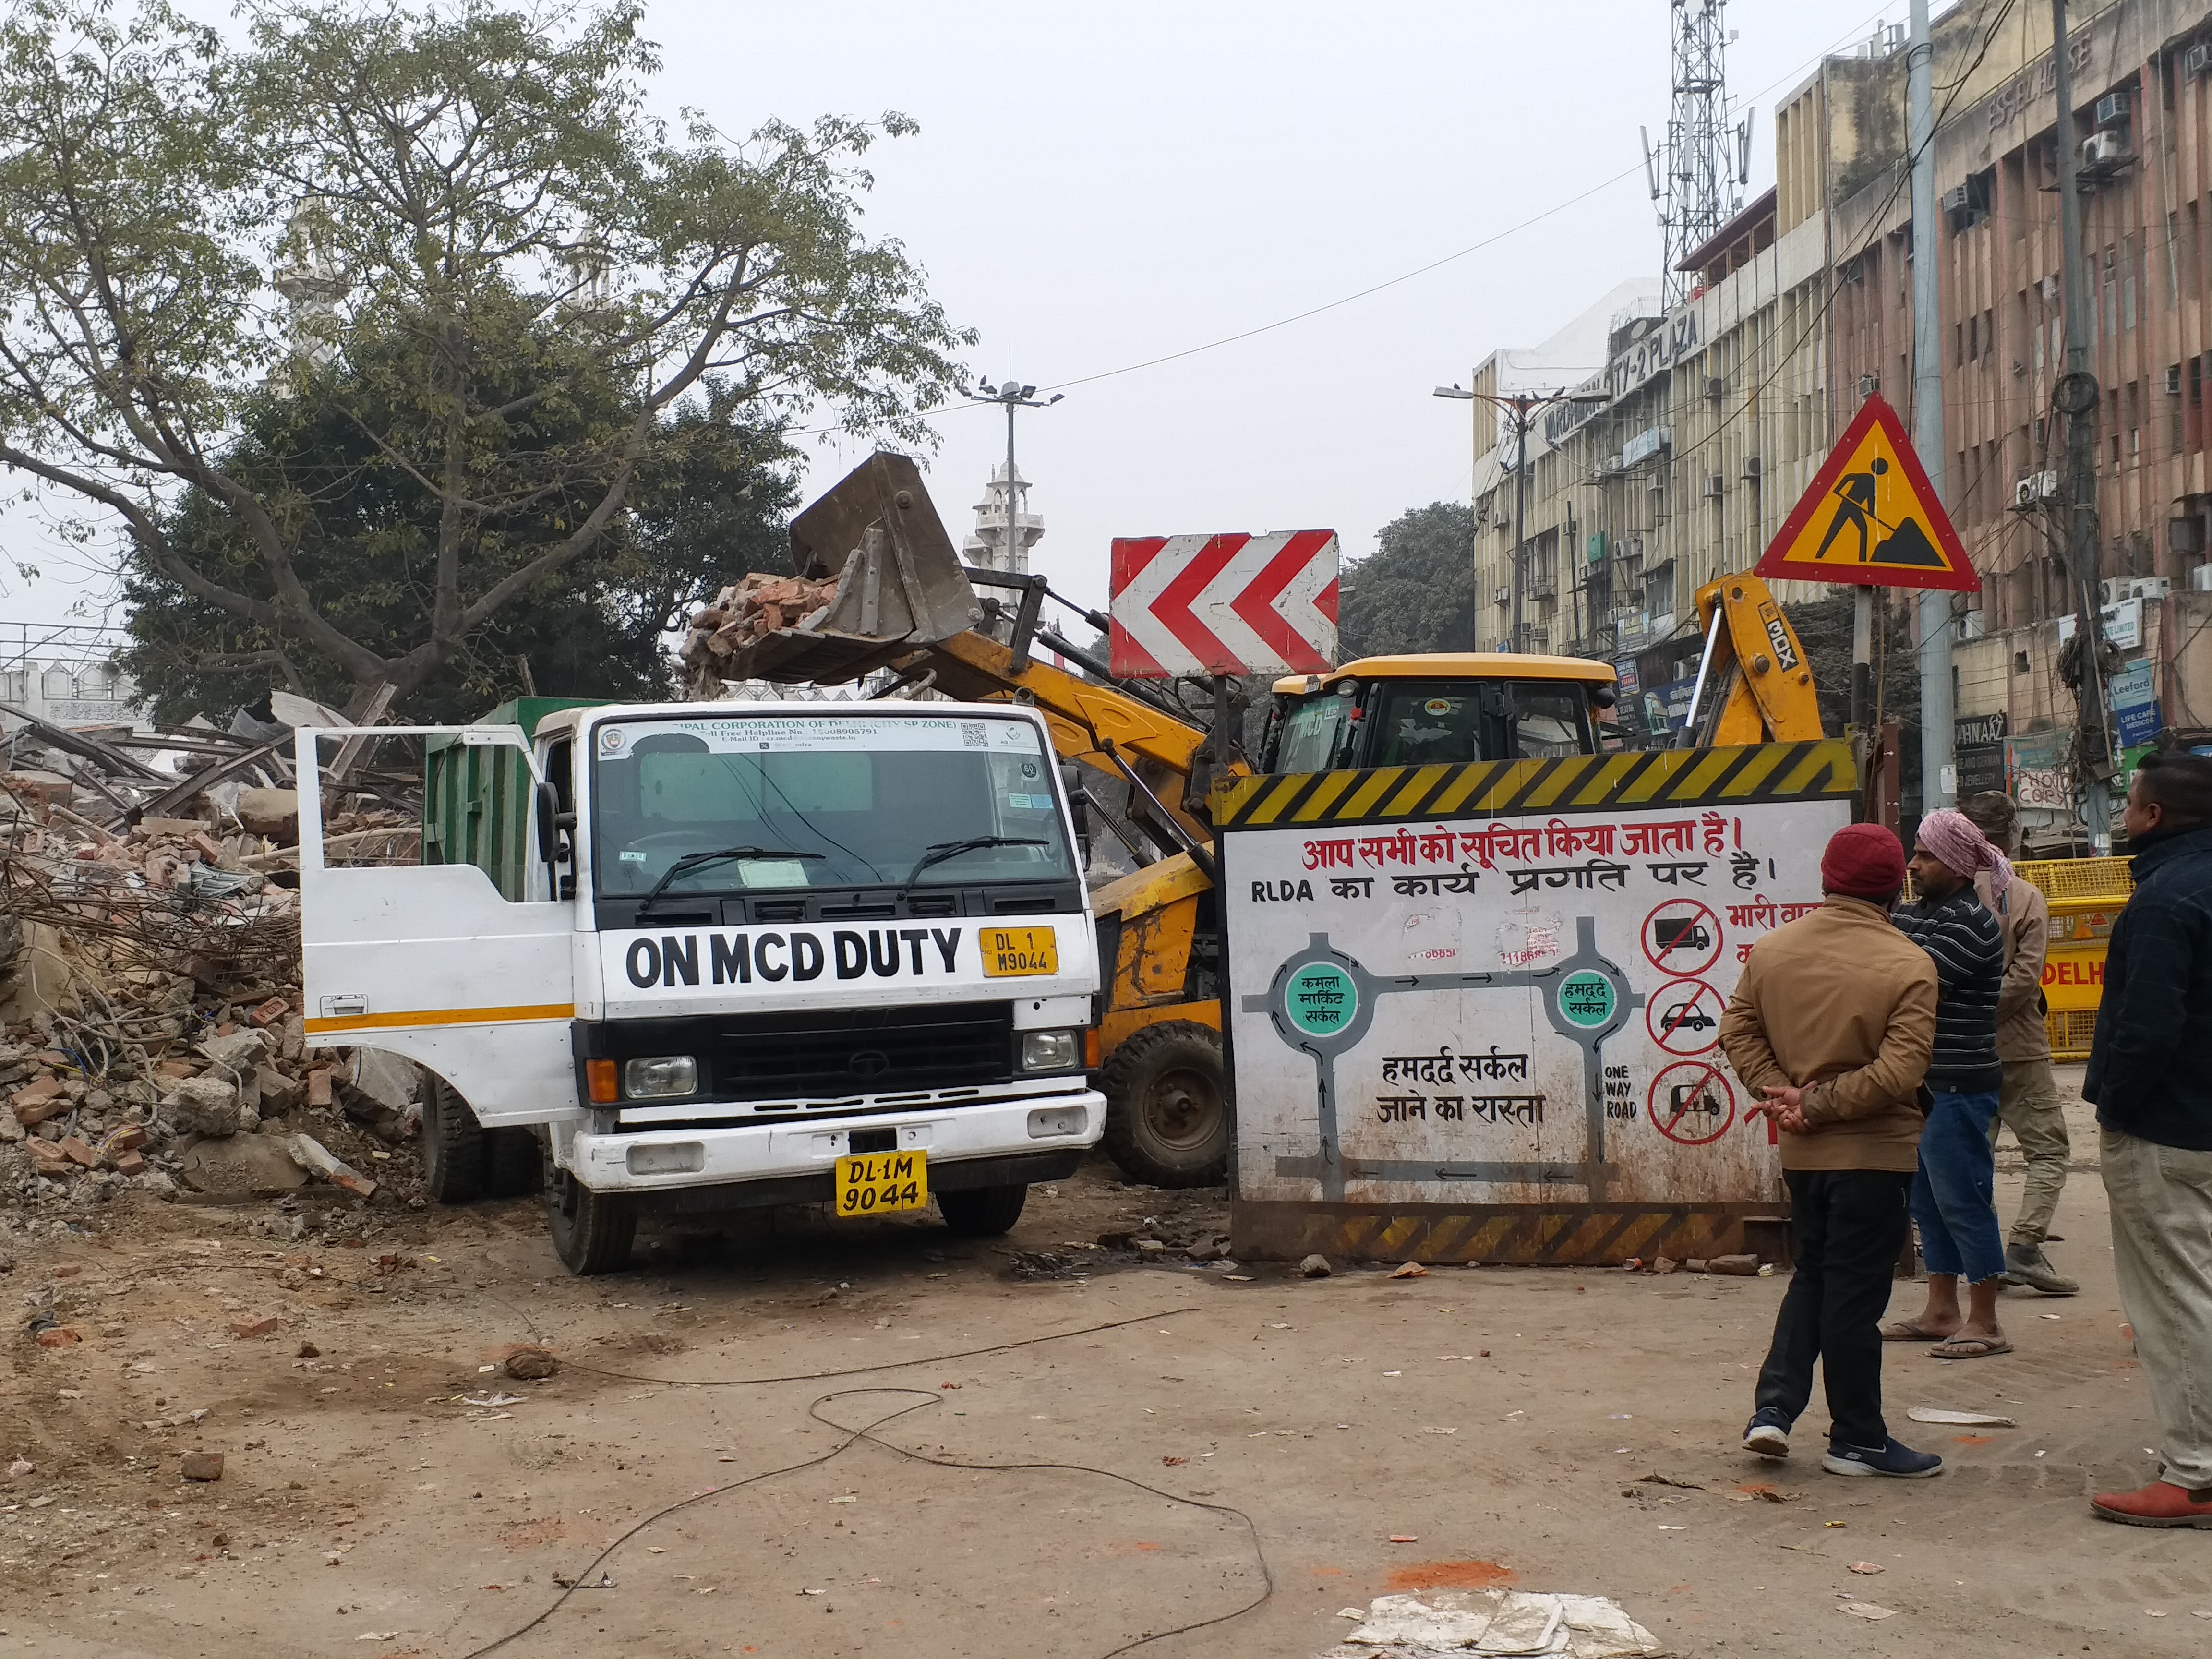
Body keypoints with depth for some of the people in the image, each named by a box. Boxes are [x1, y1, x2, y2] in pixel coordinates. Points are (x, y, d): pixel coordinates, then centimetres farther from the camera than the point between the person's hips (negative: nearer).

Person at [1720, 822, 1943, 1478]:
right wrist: (1820, 1106, -15)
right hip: (1873, 1153, -5)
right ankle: (1857, 1440, 14)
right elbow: (1899, 1070, -21)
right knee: (1854, 1293, 3)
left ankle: (1773, 1407, 11)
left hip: (1801, 1152, 5)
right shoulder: (1908, 966, -14)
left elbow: (1738, 1031, 2)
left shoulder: (1772, 949, 1)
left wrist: (1781, 1093, -4)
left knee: (1813, 1277, 20)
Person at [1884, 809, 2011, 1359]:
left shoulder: (1969, 923, -15)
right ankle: (1941, 1312, 25)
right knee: (1929, 1201, 15)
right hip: (1919, 1084, 9)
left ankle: (1985, 1324, 5)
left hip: (1957, 1089, -9)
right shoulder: (1911, 913, 13)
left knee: (1962, 1201, -3)